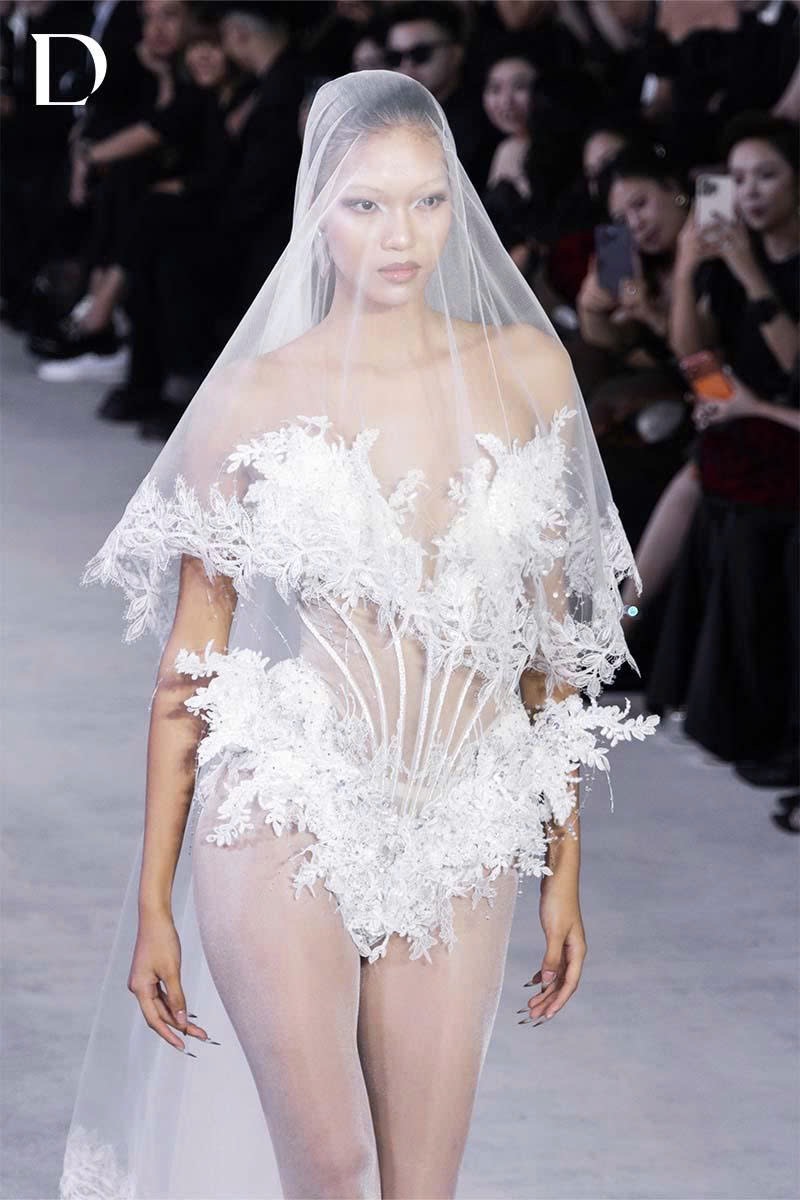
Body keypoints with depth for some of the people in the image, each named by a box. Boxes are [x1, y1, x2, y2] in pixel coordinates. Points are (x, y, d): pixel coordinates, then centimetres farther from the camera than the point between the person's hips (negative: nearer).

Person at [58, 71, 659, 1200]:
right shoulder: (257, 398, -3)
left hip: (461, 839, 3)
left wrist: (565, 871, 9)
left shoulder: (526, 371, 4)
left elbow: (553, 636, 9)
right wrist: (153, 904, 0)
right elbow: (190, 661, 1)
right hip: (289, 819, -2)